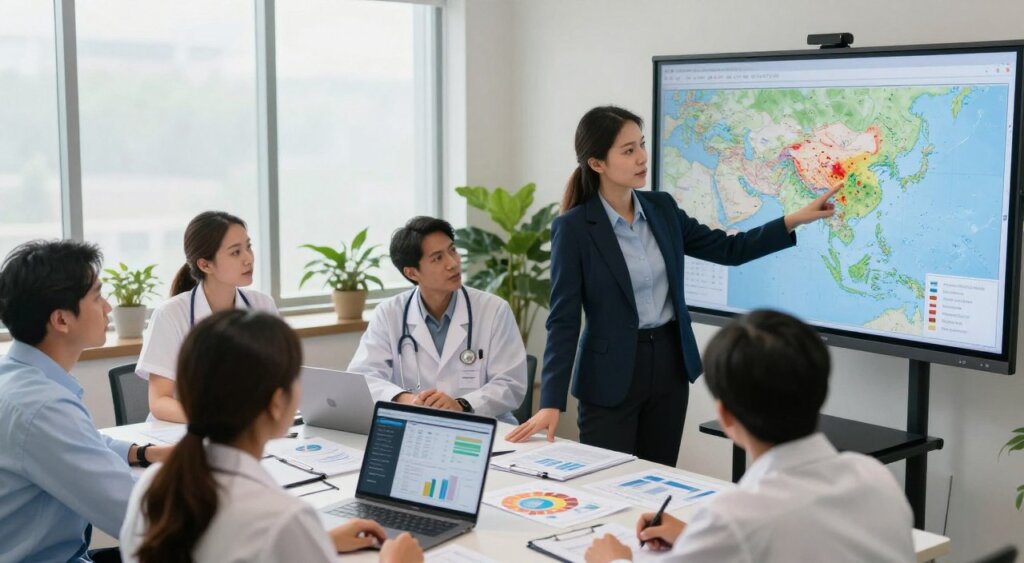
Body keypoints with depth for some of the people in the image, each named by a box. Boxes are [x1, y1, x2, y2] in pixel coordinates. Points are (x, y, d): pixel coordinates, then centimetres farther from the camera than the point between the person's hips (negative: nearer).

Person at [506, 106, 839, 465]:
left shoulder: (662, 208, 4)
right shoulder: (574, 228, -13)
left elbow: (729, 250, 10)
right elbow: (563, 318, -14)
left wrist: (795, 220, -1)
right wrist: (552, 402, -20)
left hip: (669, 364, 6)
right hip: (611, 375, -5)